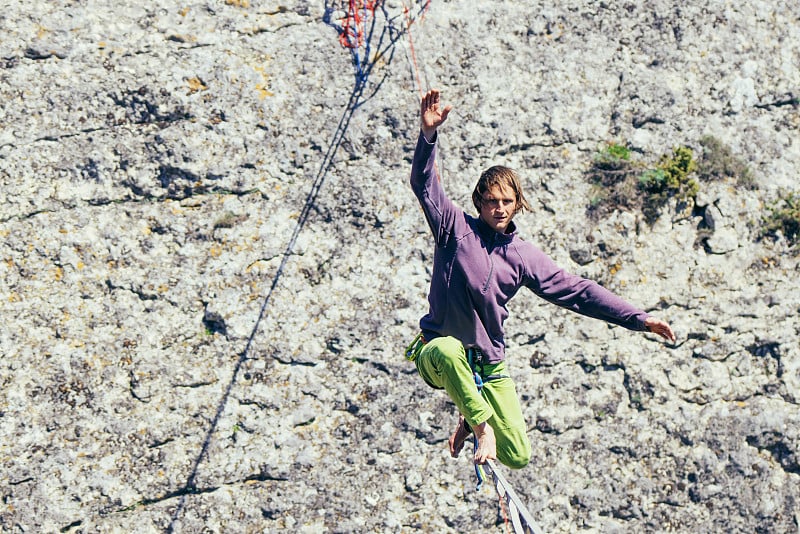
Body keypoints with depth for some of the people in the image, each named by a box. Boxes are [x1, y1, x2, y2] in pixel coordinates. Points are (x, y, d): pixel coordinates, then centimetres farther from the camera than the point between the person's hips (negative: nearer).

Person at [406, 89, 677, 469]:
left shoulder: (523, 256, 4)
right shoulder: (458, 230, -4)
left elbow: (576, 291, 4)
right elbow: (425, 185, -17)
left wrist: (638, 318, 0)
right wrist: (428, 135, -35)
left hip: (489, 365, 4)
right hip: (438, 352, -3)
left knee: (518, 457, -3)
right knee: (447, 351, -44)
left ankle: (473, 417, 28)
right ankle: (480, 424, -19)